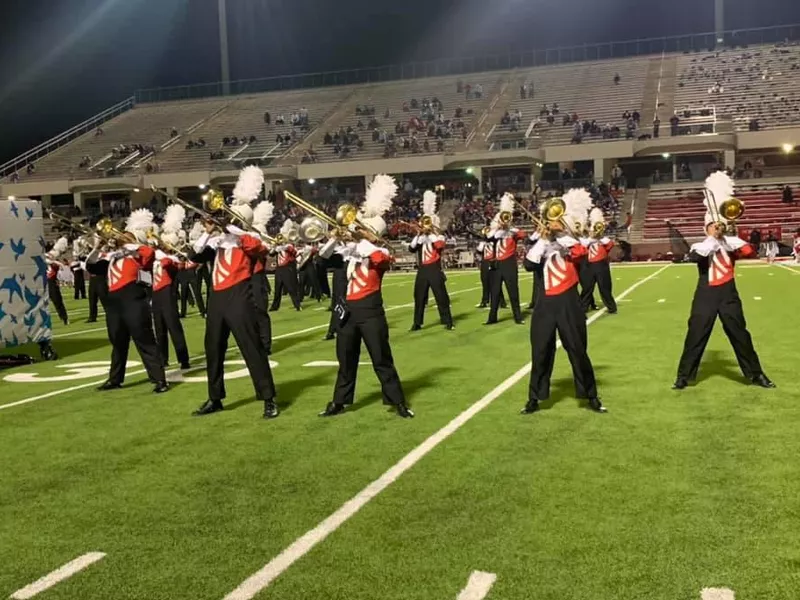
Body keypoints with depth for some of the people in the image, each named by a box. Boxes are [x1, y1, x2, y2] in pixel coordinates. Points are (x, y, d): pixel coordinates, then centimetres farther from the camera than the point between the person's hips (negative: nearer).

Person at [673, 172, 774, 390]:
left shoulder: (730, 245, 9)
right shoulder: (700, 246, 2)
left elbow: (750, 251, -10)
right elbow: (694, 256, -21)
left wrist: (724, 238, -15)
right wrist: (713, 238, -21)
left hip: (728, 294, 2)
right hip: (705, 295, -2)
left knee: (739, 334, 7)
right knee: (696, 335, -1)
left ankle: (756, 374, 18)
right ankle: (684, 376, 7)